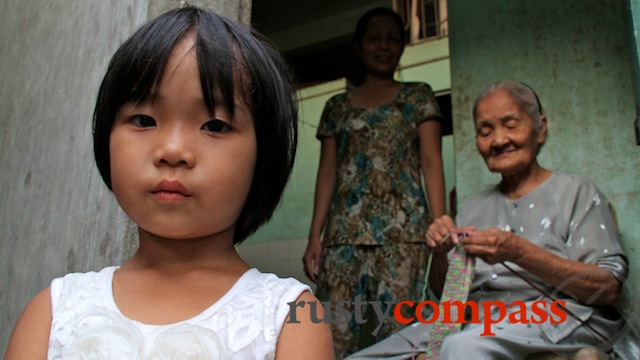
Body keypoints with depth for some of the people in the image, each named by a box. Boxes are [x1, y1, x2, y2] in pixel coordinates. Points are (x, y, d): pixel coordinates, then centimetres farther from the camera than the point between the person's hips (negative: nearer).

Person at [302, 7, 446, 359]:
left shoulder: (418, 96, 13)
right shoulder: (337, 106, 18)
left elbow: (431, 162, 3)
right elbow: (327, 172, 12)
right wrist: (314, 236, 2)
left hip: (402, 229, -2)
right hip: (344, 232, 2)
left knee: (395, 330, -7)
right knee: (336, 332, -4)